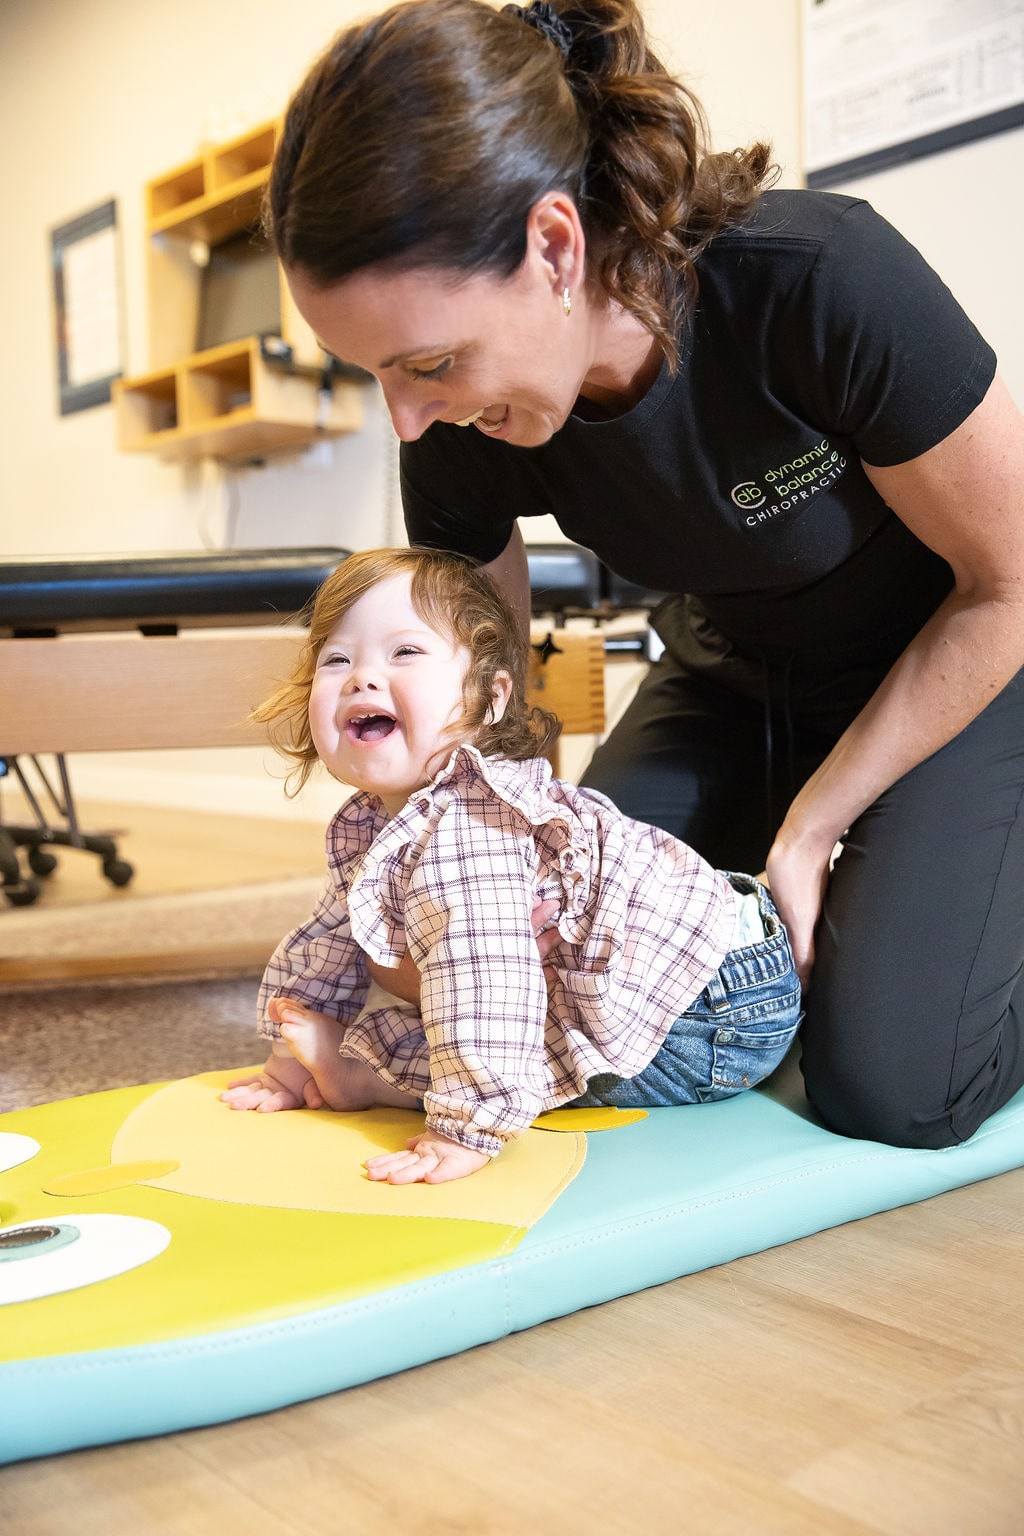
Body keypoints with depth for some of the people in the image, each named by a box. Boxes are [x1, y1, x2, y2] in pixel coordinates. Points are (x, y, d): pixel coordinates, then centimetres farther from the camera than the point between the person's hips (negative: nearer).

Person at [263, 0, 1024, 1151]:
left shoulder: (823, 281, -36)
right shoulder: (459, 439, -21)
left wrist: (810, 826, -17)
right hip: (730, 683, 5)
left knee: (884, 1083, -19)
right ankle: (782, 923, 20)